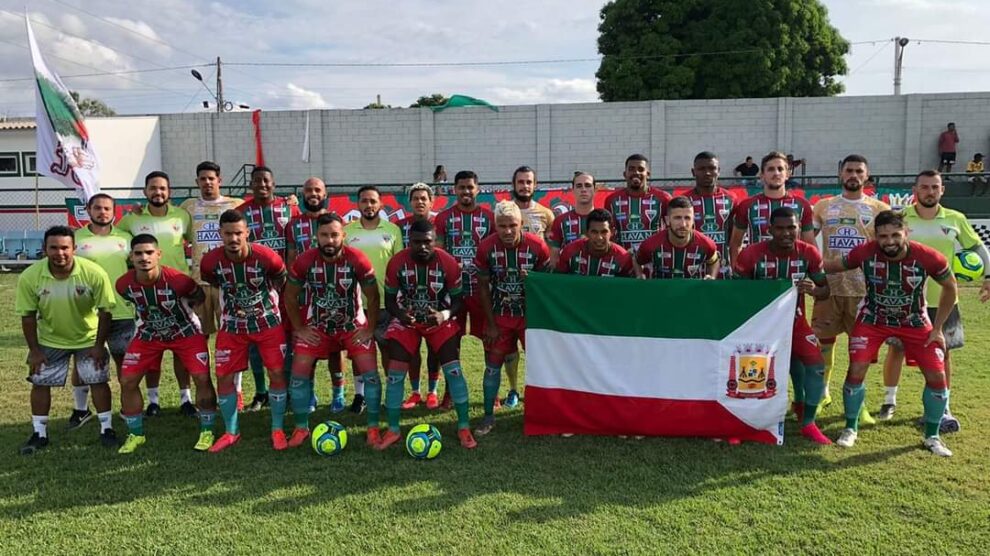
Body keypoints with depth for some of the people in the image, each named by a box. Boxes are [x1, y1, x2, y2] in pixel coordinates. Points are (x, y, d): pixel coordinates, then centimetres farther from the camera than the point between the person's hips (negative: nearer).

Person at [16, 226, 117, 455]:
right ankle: (39, 433, 20)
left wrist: (99, 345, -14)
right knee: (40, 382, 5)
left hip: (89, 339, -1)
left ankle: (107, 429, 13)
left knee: (98, 381, -1)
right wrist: (34, 350, -9)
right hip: (49, 340, 2)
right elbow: (28, 315, -11)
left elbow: (105, 311, -16)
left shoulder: (94, 273, -27)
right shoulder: (29, 277, -22)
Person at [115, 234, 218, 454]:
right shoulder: (124, 284, -20)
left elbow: (199, 296, -8)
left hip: (186, 332, -3)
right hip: (149, 334, 3)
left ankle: (207, 432, 6)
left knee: (202, 378, -13)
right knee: (127, 381, -2)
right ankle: (135, 435, 17)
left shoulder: (177, 279, -31)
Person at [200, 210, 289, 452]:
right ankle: (231, 432, 18)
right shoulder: (210, 262, -18)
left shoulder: (266, 257, -23)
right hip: (232, 325, 2)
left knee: (277, 373, -5)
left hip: (268, 322, -2)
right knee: (224, 377, 0)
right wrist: (232, 299, 7)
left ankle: (277, 429, 12)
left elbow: (280, 279, -1)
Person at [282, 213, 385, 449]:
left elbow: (373, 297, -9)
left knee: (370, 373, -10)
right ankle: (301, 429, 13)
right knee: (299, 374, -6)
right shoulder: (304, 261, -18)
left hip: (353, 325, -1)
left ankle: (373, 429, 6)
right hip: (317, 325, 1)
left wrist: (370, 329, -9)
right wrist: (299, 329, -5)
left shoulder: (357, 260, -21)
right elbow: (290, 297, -3)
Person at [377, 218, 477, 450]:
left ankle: (463, 428, 4)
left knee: (453, 369, -10)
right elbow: (390, 300, -8)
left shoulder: (448, 263, -19)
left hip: (439, 320, 0)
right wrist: (400, 314, -31)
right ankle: (392, 430, 8)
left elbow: (457, 300, -10)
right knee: (395, 373, -6)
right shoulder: (397, 263, -18)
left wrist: (445, 315, -32)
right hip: (407, 320, 1)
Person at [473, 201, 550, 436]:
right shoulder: (486, 248, -13)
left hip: (531, 314, 0)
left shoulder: (537, 246, -15)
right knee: (493, 365, 2)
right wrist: (491, 324, -3)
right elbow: (483, 287, -4)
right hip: (499, 316, 1)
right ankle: (489, 416, 14)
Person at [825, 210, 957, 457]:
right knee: (856, 371, -12)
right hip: (872, 320, -1)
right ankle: (850, 429, 11)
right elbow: (833, 266, -6)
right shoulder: (865, 253, -26)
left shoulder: (928, 258, -26)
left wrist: (937, 329, -5)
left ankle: (932, 436, 19)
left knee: (937, 376, -3)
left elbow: (950, 287, -7)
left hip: (915, 322, 1)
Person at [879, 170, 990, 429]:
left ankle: (943, 407, 20)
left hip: (943, 299, 2)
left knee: (943, 352, 7)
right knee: (897, 348, 7)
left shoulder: (956, 219, 0)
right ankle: (889, 399, 24)